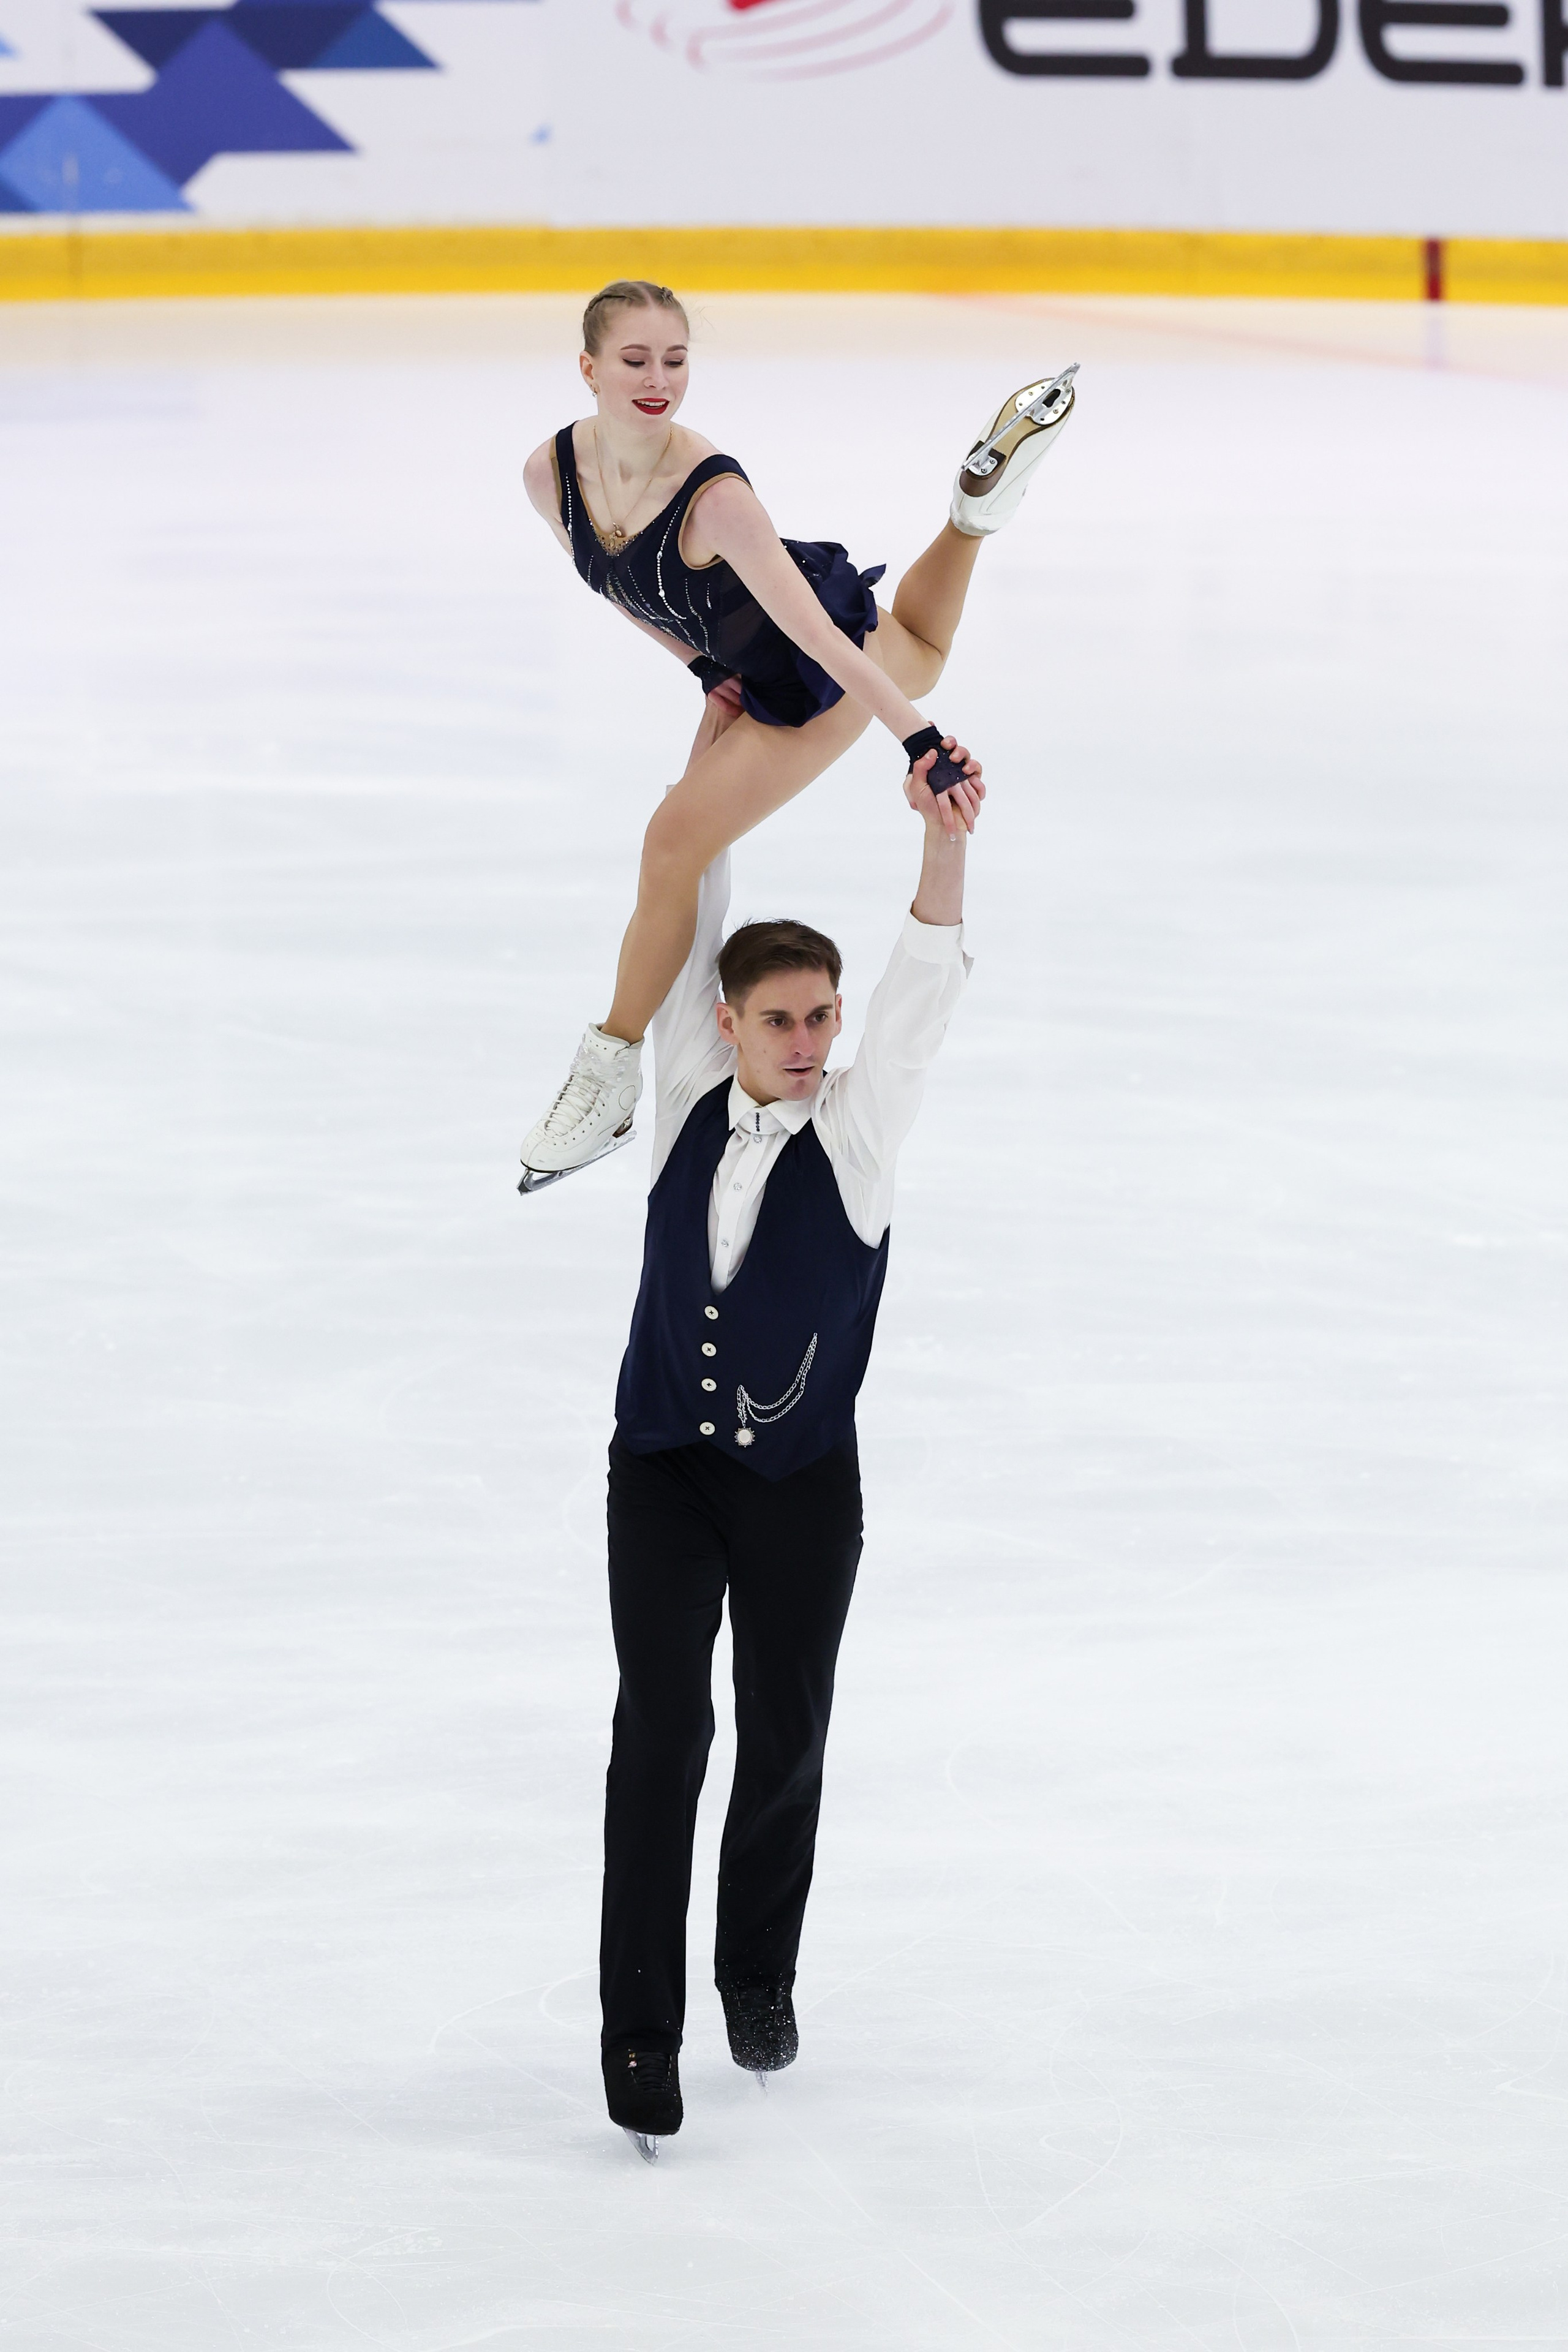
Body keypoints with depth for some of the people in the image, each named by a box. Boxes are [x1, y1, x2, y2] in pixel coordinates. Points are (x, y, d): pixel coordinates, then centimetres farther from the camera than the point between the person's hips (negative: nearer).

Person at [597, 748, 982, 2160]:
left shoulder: (857, 1132, -8)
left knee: (785, 1738, 9)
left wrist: (946, 844, -38)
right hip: (662, 1474, 0)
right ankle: (641, 2029, -11)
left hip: (800, 1487, 0)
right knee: (662, 1724, -12)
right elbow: (688, 937, 1)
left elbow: (921, 997, -23)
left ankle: (759, 1973, 34)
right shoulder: (695, 1103, -1)